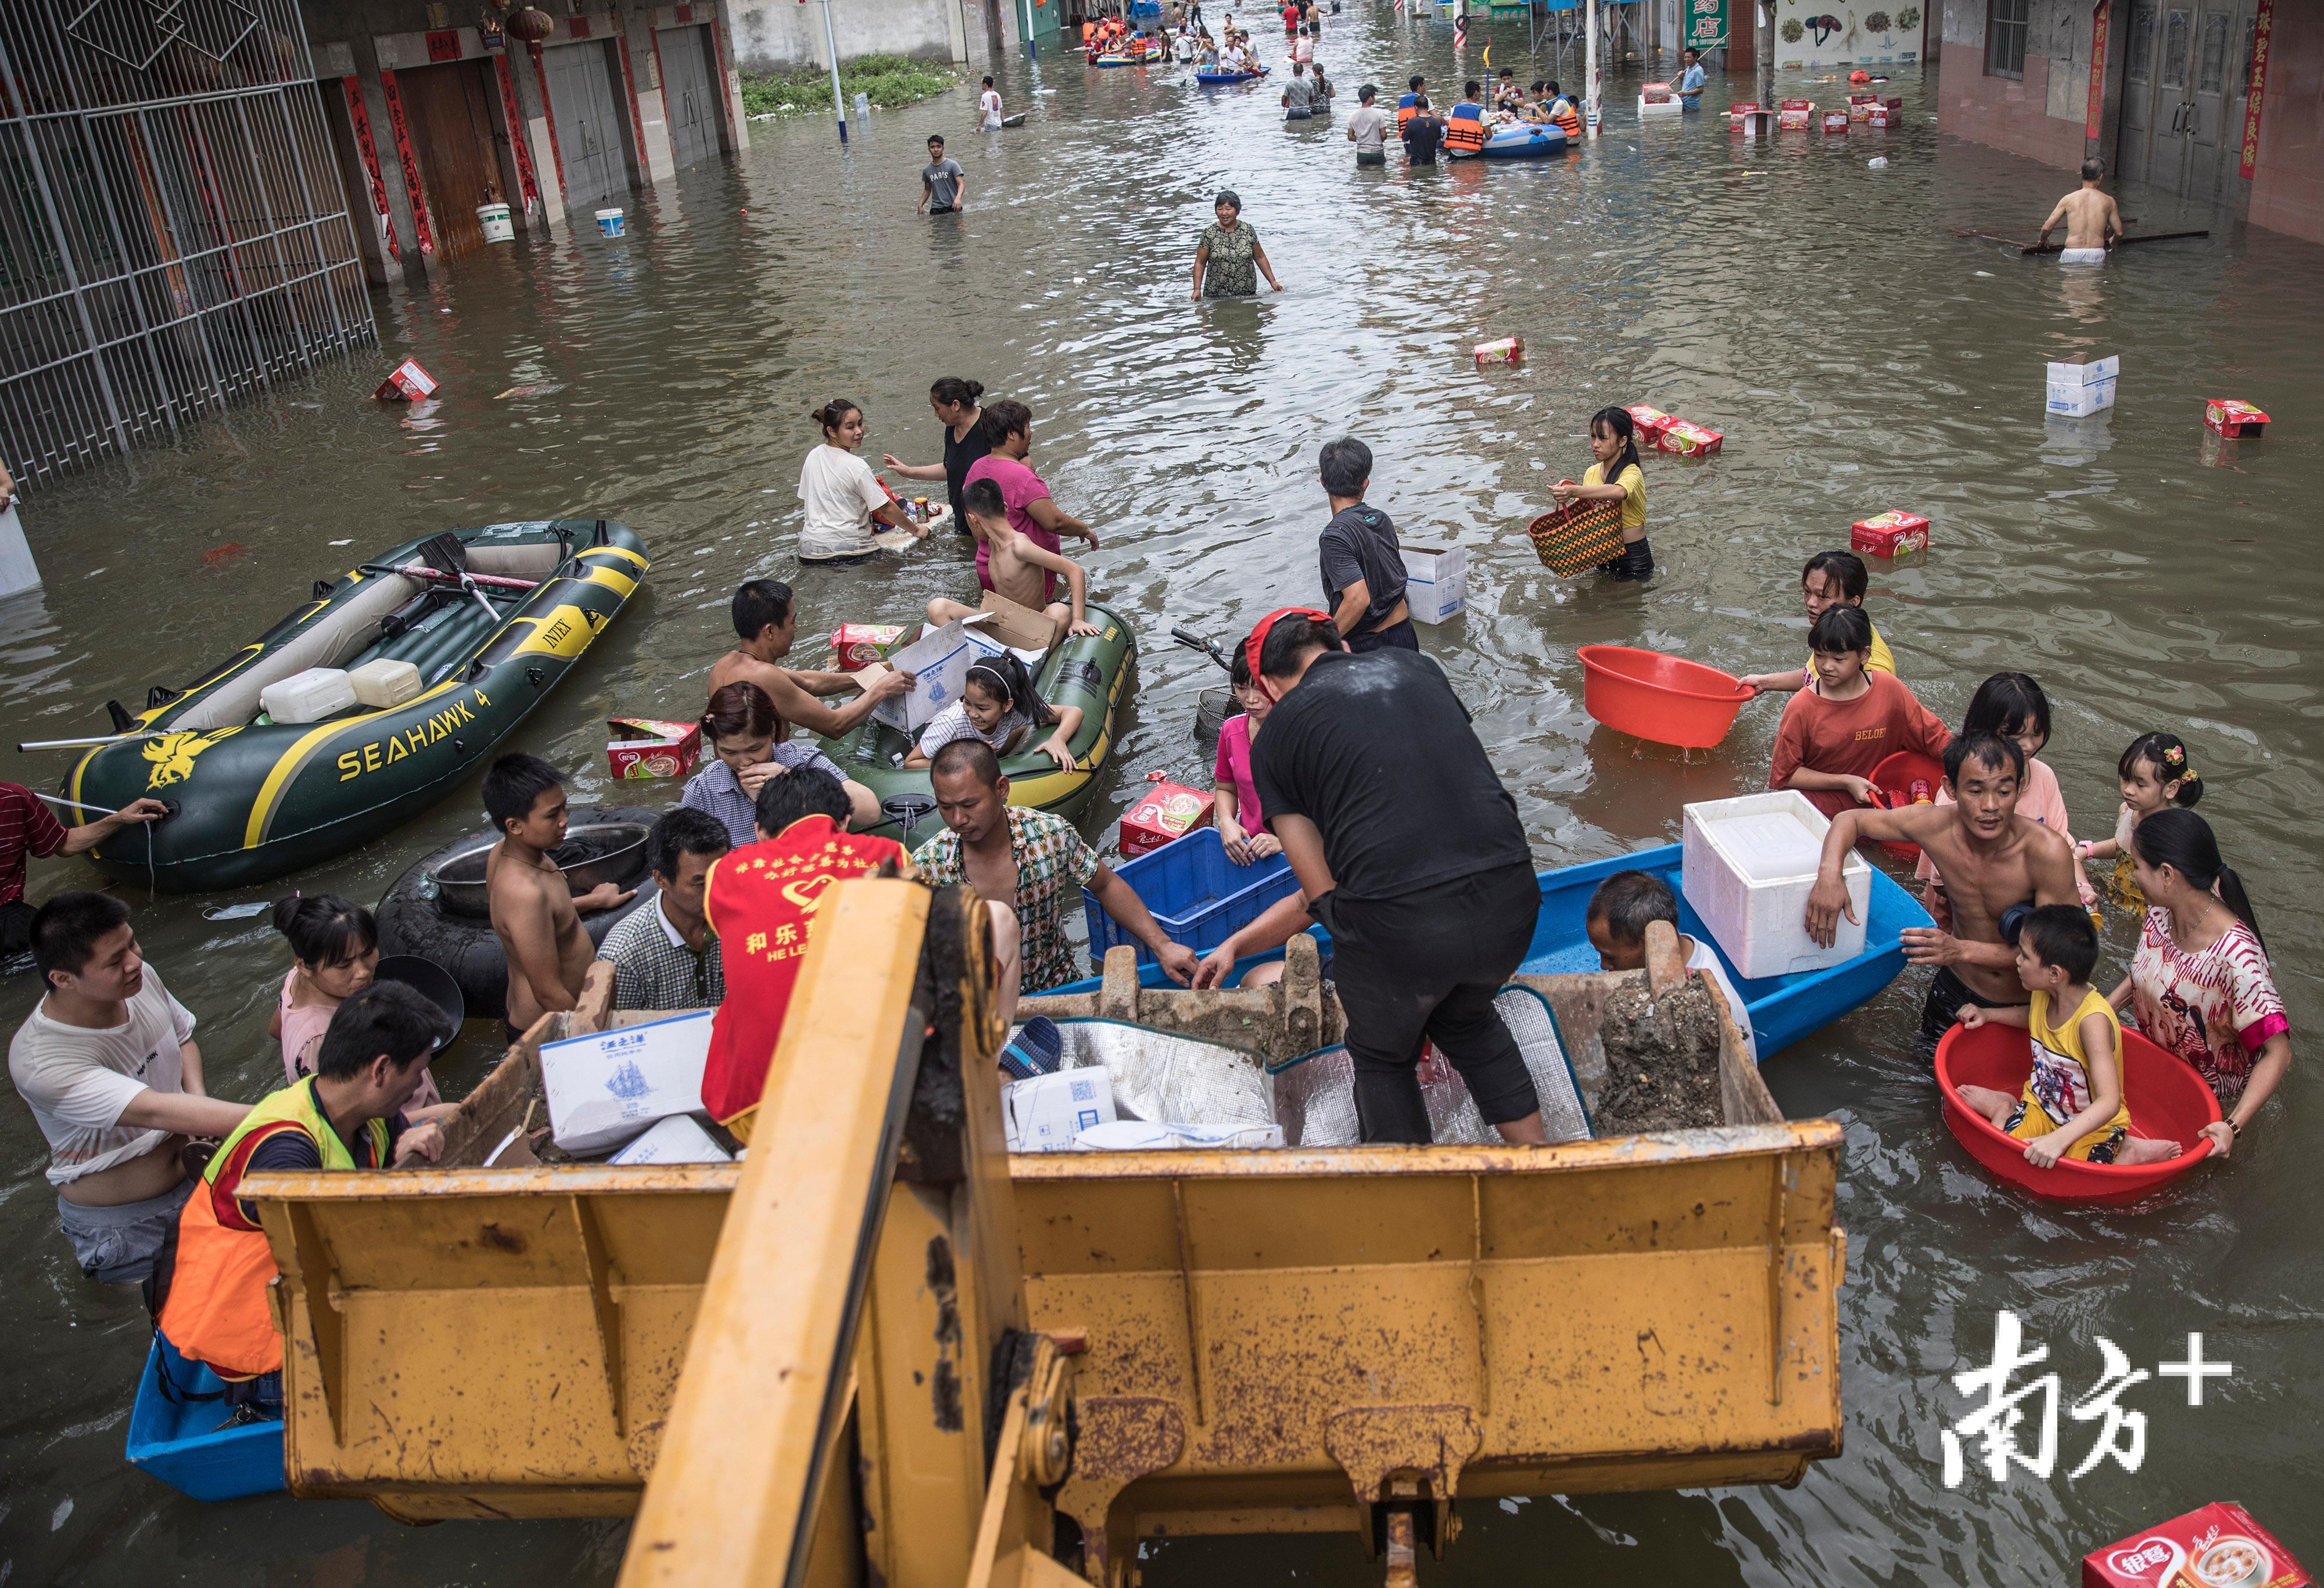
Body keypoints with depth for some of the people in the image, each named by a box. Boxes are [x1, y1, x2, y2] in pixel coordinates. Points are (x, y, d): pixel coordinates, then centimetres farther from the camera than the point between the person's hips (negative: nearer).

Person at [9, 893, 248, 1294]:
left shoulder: (141, 979, -14)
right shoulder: (40, 1064, -34)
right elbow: (154, 1111, -43)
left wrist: (198, 1096, -13)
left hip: (195, 1173, 5)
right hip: (123, 1223, -5)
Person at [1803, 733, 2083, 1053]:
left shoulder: (2048, 853, -30)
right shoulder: (1936, 825, -21)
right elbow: (1850, 819, -6)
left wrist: (1962, 950, -38)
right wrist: (1829, 873, -26)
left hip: (2029, 1006, -3)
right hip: (1955, 990, 3)